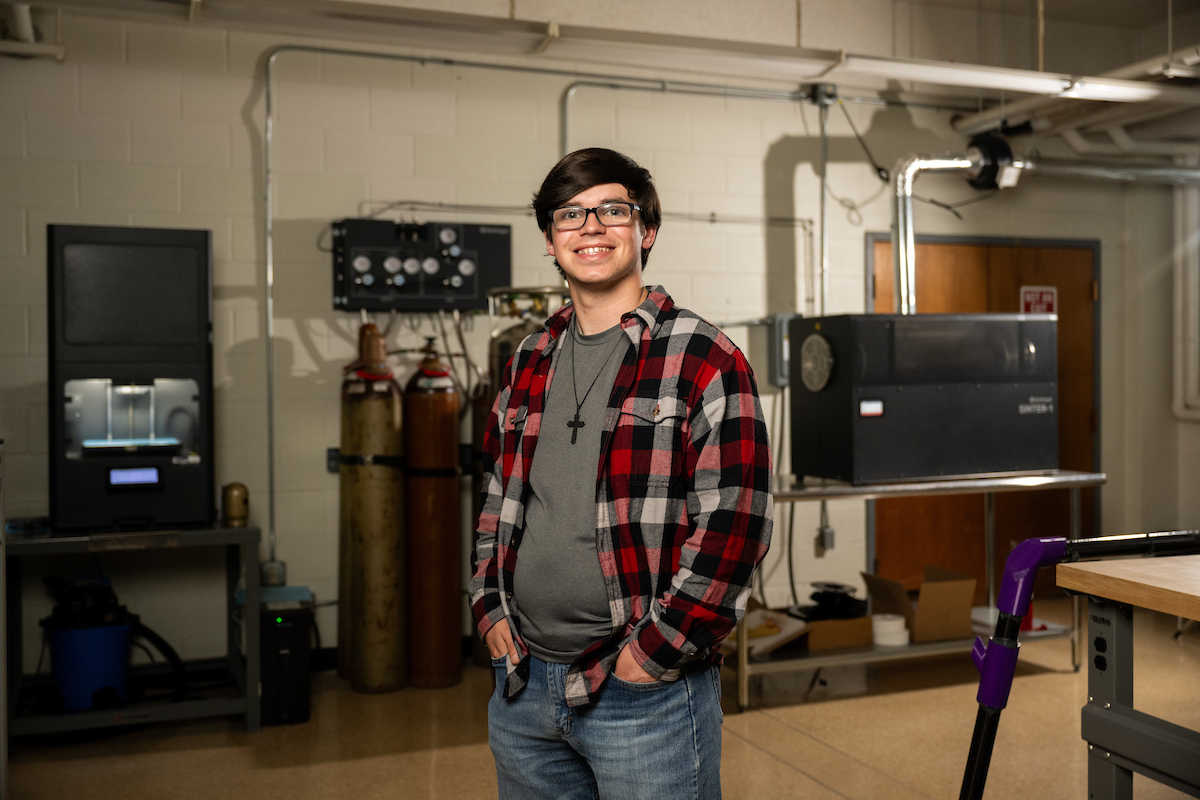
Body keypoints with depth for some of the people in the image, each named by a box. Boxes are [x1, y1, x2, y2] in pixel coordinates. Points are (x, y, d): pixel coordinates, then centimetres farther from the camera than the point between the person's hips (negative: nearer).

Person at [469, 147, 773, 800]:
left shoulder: (703, 360, -9)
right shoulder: (529, 363, 10)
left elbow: (734, 525, -14)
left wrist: (654, 653, -15)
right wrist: (492, 611, 7)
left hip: (645, 696, -5)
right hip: (522, 685, 6)